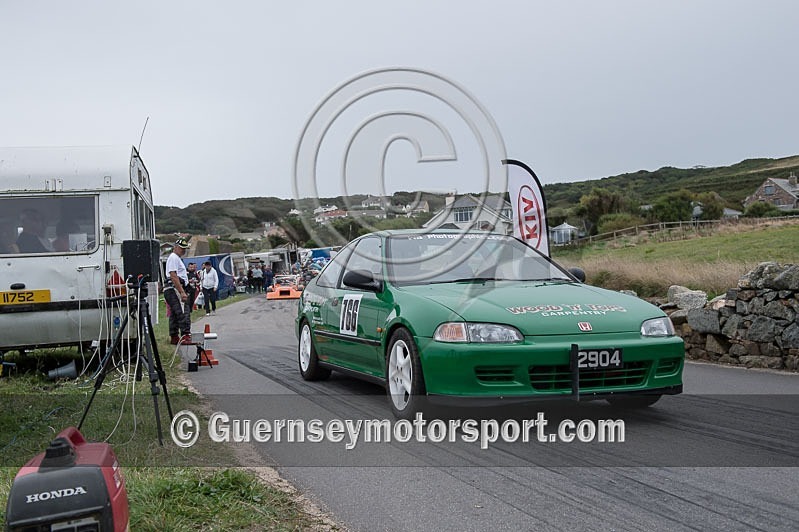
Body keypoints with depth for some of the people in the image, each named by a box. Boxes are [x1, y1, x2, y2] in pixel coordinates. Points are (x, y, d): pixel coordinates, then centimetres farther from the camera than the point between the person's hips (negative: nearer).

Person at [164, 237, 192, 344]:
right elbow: (173, 276, -19)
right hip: (174, 289, -11)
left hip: (177, 290, 11)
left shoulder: (177, 258, 24)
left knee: (174, 314, 12)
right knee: (183, 313, -18)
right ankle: (185, 336, -25)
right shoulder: (173, 257, -9)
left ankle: (174, 337, 16)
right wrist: (182, 292, -23)